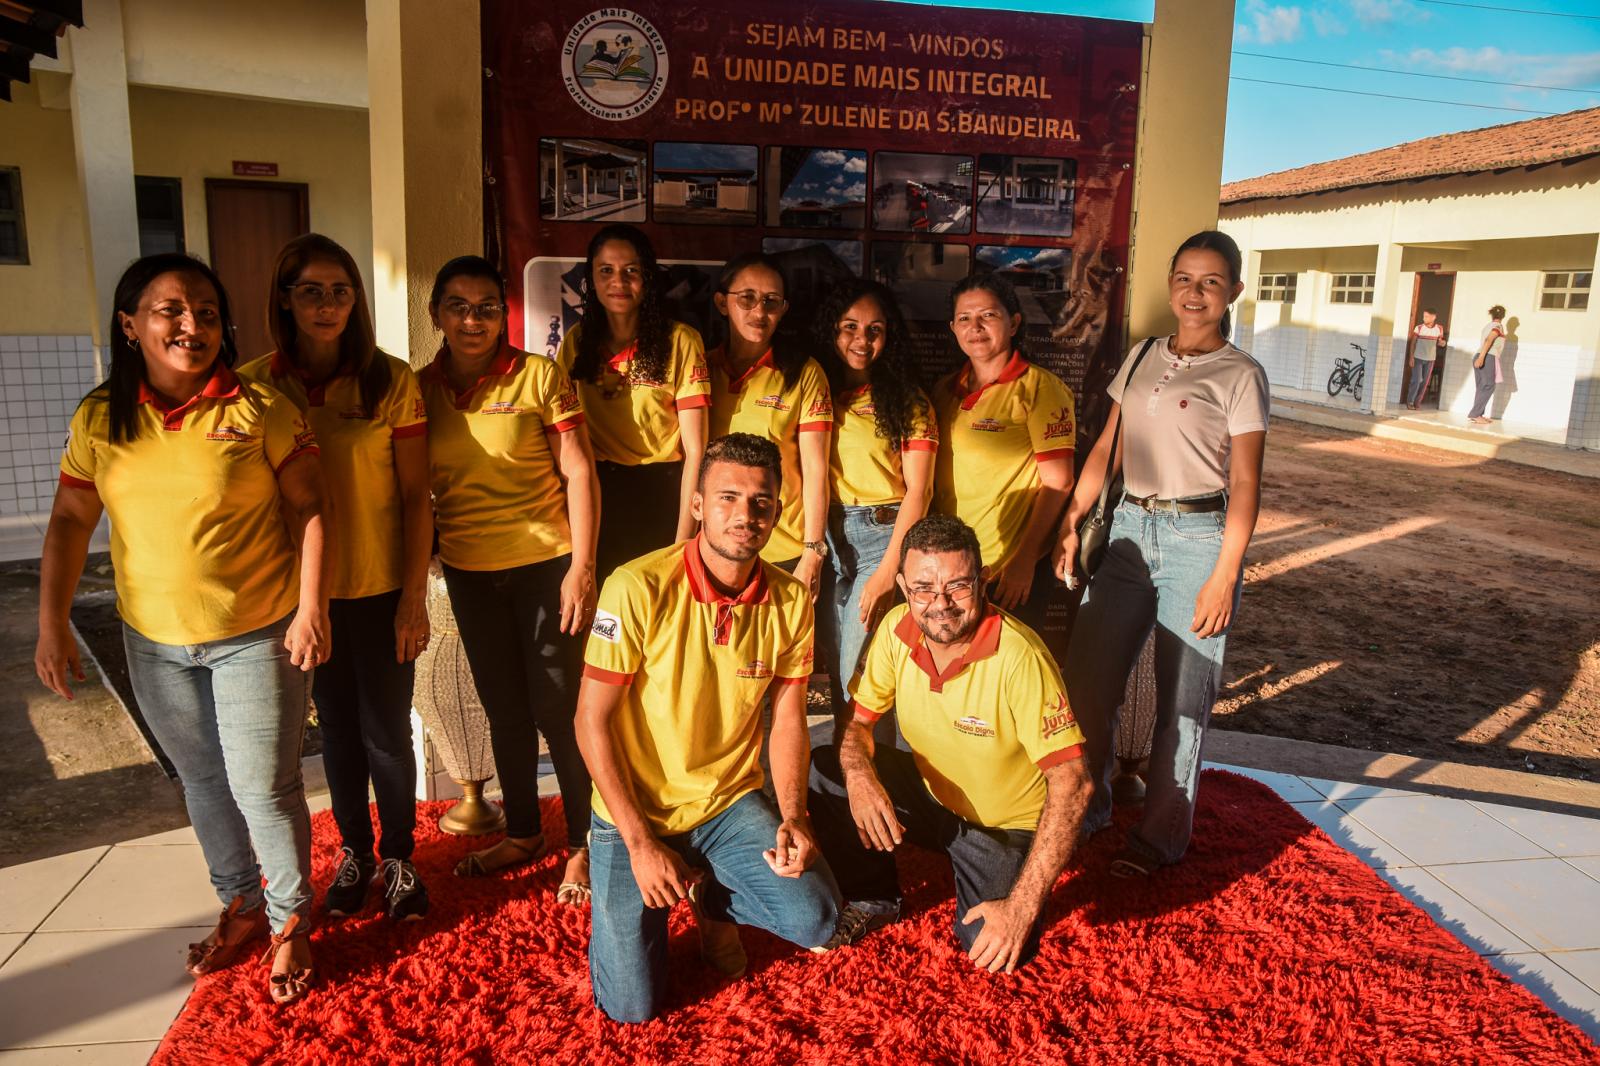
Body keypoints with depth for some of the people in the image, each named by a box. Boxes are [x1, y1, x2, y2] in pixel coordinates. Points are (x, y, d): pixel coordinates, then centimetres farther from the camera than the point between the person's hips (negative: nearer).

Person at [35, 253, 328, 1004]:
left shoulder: (259, 409, -11)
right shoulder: (100, 418, -1)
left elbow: (309, 510, -9)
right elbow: (69, 523, 5)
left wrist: (311, 610, -14)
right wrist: (51, 626, 3)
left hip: (256, 636, -4)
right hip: (155, 642, 4)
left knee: (264, 788, 2)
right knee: (203, 781, 19)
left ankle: (292, 921, 25)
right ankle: (240, 906, 40)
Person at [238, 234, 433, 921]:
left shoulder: (390, 380, -7)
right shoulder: (255, 385, -2)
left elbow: (415, 496, -5)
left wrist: (415, 594, -8)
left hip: (382, 588, -2)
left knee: (386, 729, 6)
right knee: (337, 724, 16)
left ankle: (398, 857, 27)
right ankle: (353, 853, 34)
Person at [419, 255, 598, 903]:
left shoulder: (540, 377, -7)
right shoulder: (421, 388, 4)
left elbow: (578, 472, -9)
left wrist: (582, 566, -15)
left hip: (545, 563, -5)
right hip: (468, 572, 5)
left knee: (557, 709, -1)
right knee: (504, 708, 17)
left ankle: (582, 845, 17)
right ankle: (522, 834, 34)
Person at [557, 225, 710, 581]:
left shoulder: (680, 340, -8)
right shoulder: (577, 341, 4)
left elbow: (695, 449, -10)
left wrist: (683, 541, -15)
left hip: (662, 496, -3)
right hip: (597, 497, 3)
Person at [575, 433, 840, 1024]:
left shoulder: (791, 600, -8)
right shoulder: (638, 589, -21)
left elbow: (788, 721, 1)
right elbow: (591, 721, -15)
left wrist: (792, 817, -15)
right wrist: (640, 843, -15)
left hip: (732, 803, 3)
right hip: (637, 809, -3)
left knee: (815, 919, -17)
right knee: (633, 1005, -8)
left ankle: (711, 898, 16)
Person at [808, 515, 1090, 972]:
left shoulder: (1019, 657, -31)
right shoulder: (896, 630, -14)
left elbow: (1072, 784, -30)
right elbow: (860, 722, -2)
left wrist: (1022, 908, -32)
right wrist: (859, 775, -27)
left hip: (1005, 828, -4)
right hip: (931, 793, 4)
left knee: (997, 954, -24)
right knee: (820, 771, -15)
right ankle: (872, 901, 9)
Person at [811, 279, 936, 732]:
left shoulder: (908, 402, 0)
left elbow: (917, 491, -5)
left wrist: (887, 571, -13)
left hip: (884, 536, -3)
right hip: (828, 536, 4)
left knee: (859, 676, -9)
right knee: (837, 672, 8)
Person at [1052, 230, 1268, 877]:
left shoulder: (1240, 375, -4)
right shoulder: (1141, 358, 11)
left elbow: (1244, 484, -8)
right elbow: (1107, 449, 13)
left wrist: (1223, 578, -14)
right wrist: (1071, 522, 5)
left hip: (1197, 537, -5)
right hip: (1130, 530, 5)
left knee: (1181, 698, 3)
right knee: (1085, 676, 5)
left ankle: (1161, 834, 20)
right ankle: (1086, 806, 26)